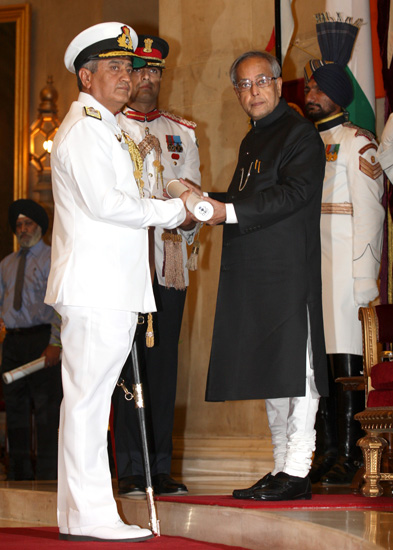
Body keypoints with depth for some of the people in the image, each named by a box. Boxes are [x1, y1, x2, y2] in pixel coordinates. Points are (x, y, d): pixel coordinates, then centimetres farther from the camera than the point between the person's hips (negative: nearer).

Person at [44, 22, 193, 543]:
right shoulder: (83, 127, -8)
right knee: (87, 396, -8)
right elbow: (104, 202, -17)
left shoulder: (108, 128, 24)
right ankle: (89, 516, -5)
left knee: (91, 397, 10)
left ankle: (80, 510, 15)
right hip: (94, 287, -10)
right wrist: (173, 209, -8)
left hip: (116, 285, 10)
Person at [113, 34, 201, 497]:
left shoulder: (181, 133, 17)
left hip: (169, 260, 3)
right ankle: (131, 470, 2)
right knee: (127, 363, -4)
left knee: (164, 362, 4)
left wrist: (188, 219, -10)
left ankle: (160, 467, 9)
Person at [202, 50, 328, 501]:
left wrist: (228, 211, -21)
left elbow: (293, 194, -17)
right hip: (253, 273, 9)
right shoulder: (252, 141, 22)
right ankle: (282, 467, 18)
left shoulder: (300, 133, -5)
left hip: (289, 272, -9)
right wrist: (208, 202, 6)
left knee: (294, 370, -7)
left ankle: (296, 472, -4)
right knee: (270, 370, 11)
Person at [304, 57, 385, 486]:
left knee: (346, 356, -7)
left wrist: (364, 274, -14)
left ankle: (350, 455, -4)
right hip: (308, 264, 6)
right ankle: (326, 451, 11)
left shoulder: (357, 142, 0)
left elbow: (368, 211, -7)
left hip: (343, 260, -6)